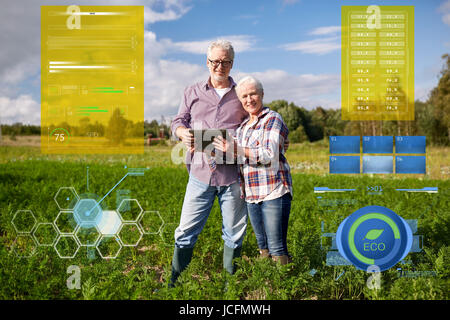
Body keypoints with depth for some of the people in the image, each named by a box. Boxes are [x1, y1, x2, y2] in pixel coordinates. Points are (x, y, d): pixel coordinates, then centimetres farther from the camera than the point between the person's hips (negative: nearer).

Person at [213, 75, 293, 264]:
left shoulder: (273, 119, -5)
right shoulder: (243, 125, 18)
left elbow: (270, 155, -18)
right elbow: (240, 159, 29)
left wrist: (235, 149, -19)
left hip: (273, 192, -7)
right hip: (251, 194, 7)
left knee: (277, 248, -7)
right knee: (263, 247, 12)